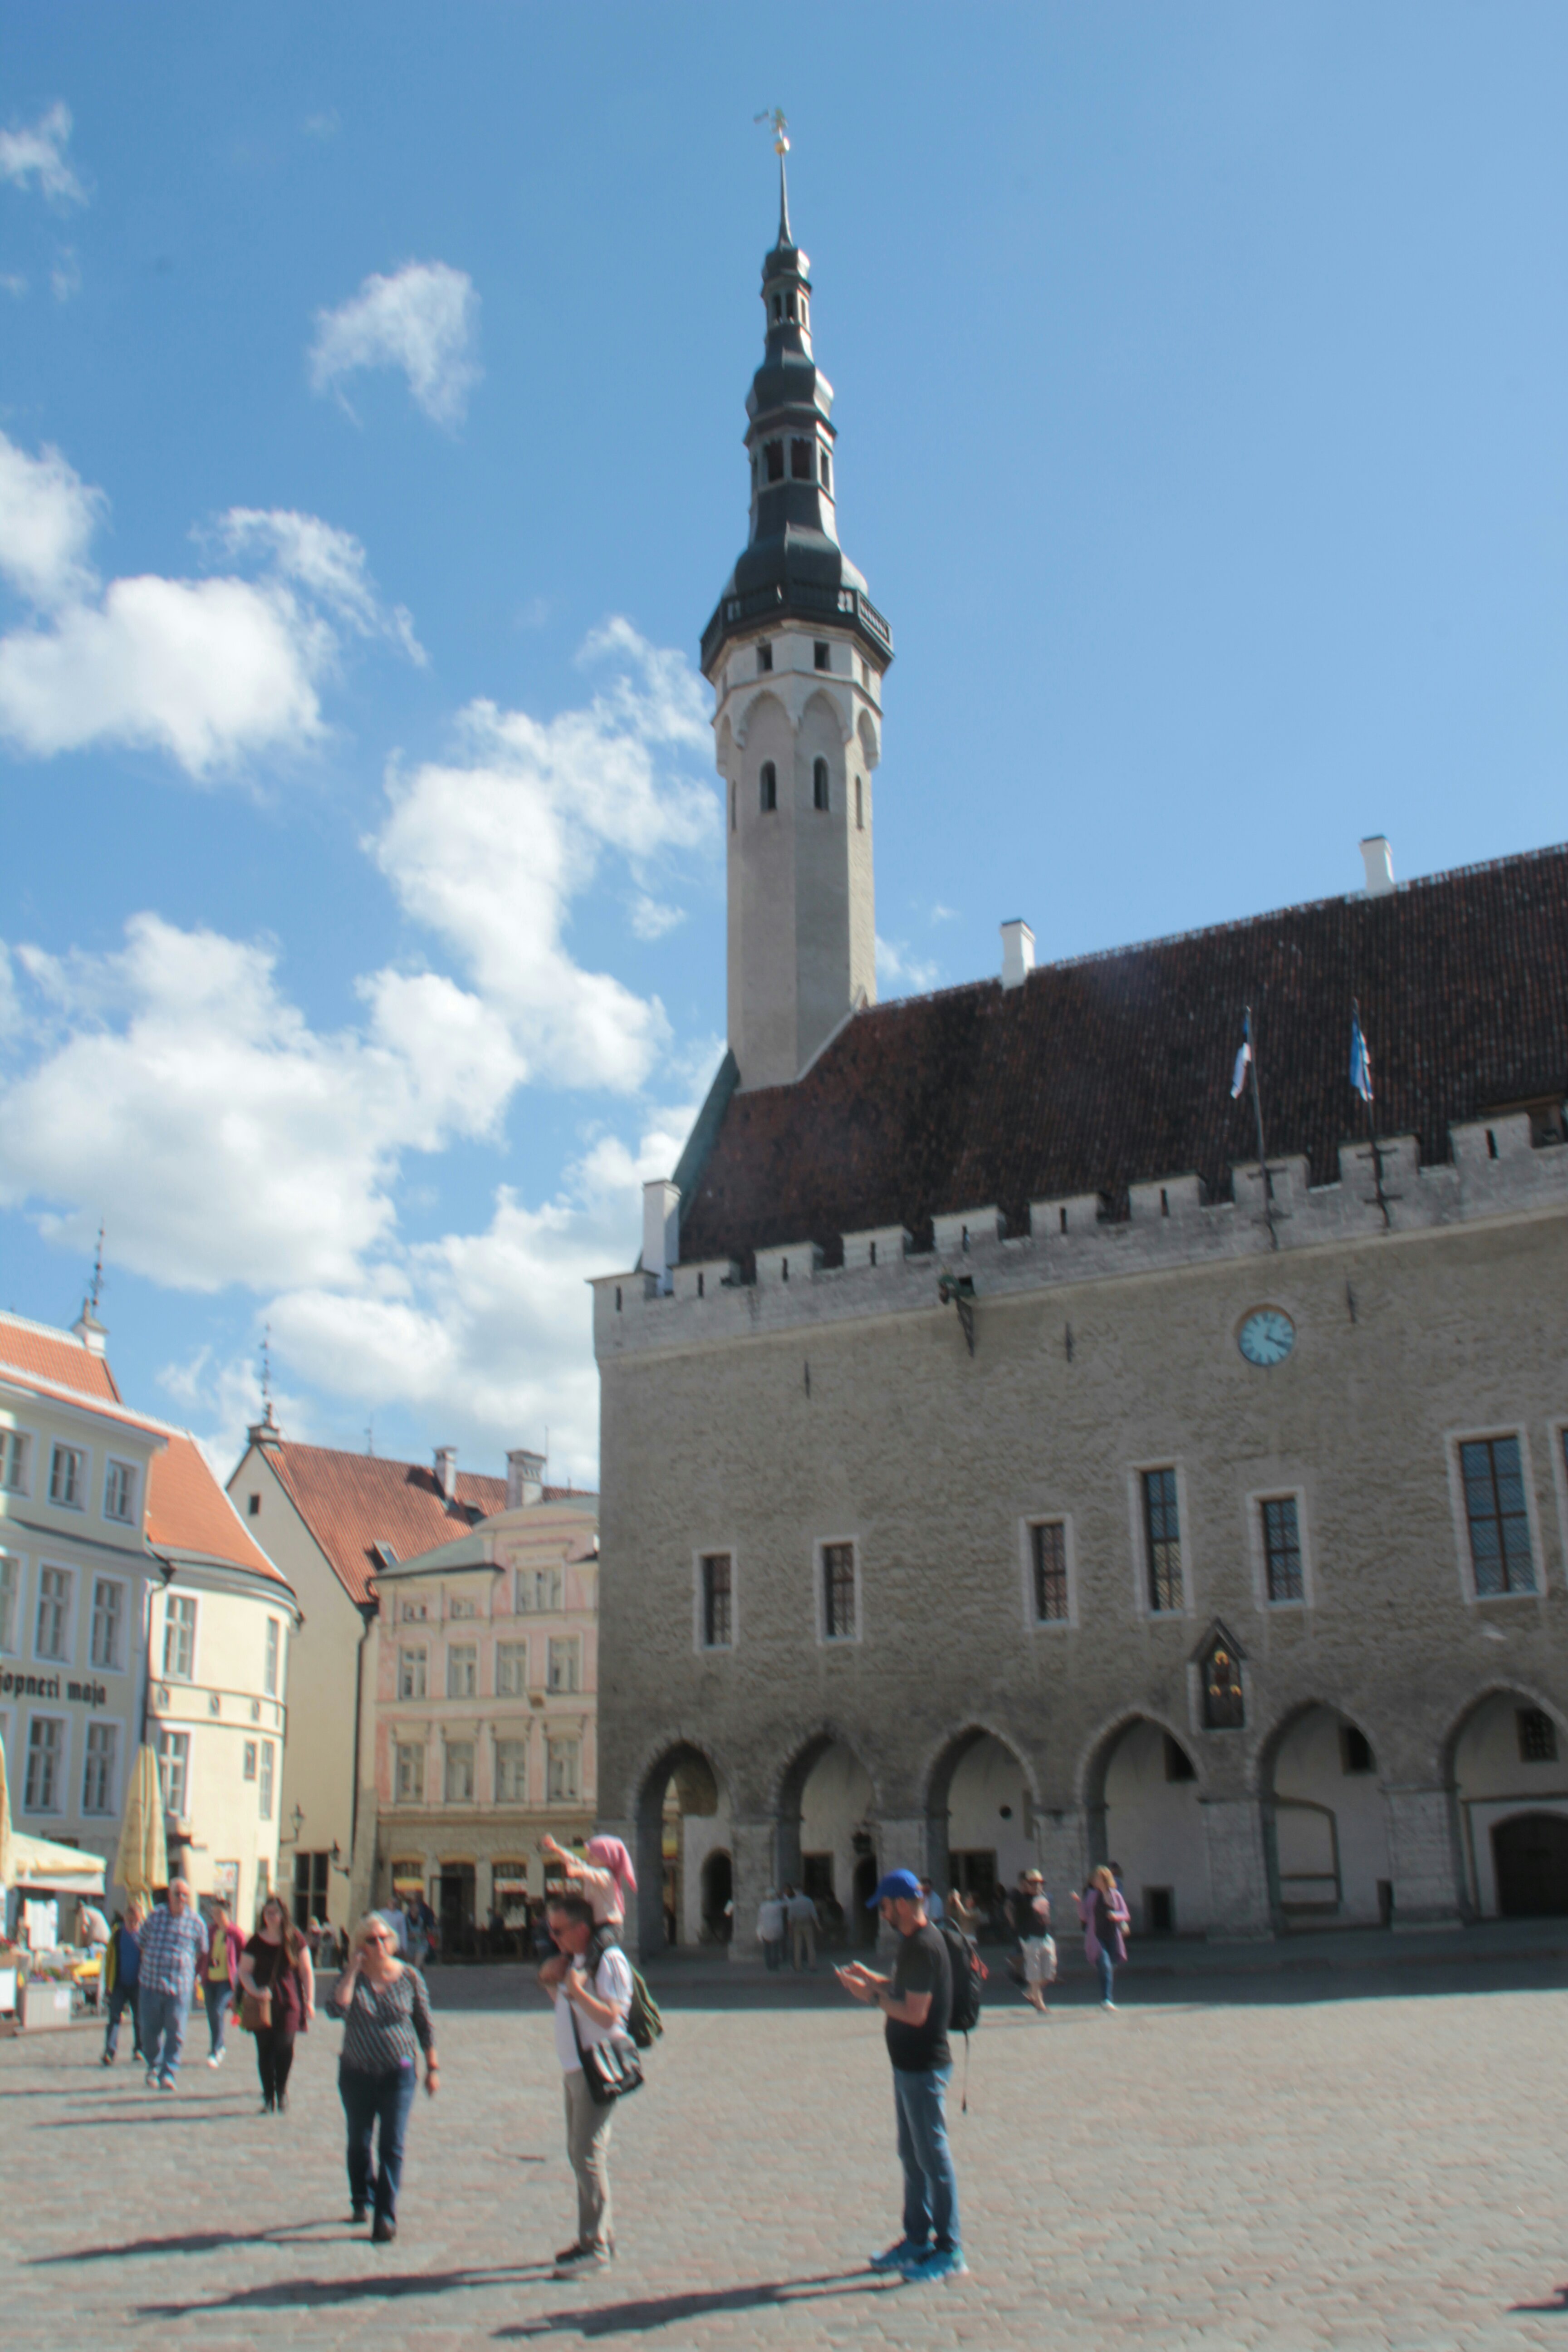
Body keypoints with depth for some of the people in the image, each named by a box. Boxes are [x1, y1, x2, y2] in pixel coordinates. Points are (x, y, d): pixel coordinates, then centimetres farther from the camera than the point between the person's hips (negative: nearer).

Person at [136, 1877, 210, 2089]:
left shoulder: (196, 1922, 0)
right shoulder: (156, 1915, 4)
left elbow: (202, 1953, 13)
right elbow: (143, 1944, 19)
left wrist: (195, 1976, 14)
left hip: (180, 1986, -2)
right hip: (150, 1982, 2)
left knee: (175, 2033, -4)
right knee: (150, 2031, 8)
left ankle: (168, 2074, 5)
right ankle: (154, 2066, 29)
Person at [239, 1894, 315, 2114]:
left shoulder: (295, 1940, 3)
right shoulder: (256, 1942, 4)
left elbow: (306, 1970, 6)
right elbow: (244, 1972, 6)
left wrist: (309, 2000, 3)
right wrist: (255, 1992, -11)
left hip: (288, 2002, -1)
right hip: (263, 2004, 1)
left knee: (285, 2047, -6)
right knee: (265, 2050, -1)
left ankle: (282, 2092, 15)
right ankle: (269, 2097, 10)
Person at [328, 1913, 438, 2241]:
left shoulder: (409, 1977, -3)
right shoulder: (352, 1977, -3)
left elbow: (425, 2025, 5)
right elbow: (336, 2010, -22)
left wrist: (432, 2066, 4)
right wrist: (353, 1970, -19)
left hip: (398, 2074, -2)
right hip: (356, 2073, 2)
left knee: (392, 2147, -8)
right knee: (359, 2143, 15)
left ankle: (385, 2215, -3)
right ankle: (362, 2199, 37)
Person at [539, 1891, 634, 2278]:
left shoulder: (609, 1960, -16)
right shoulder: (576, 1959, 14)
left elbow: (610, 2017, -23)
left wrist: (577, 1989, -30)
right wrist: (551, 1983, 7)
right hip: (575, 2068, 10)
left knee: (588, 2153, -11)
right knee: (579, 2152, 15)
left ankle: (595, 2244, -7)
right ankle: (597, 2236, 24)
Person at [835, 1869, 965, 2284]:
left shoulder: (924, 1946, -22)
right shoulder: (913, 1941, 10)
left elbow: (915, 2013, -25)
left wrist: (873, 1996, -17)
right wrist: (872, 1978, 8)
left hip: (924, 2066, -10)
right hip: (908, 2063, 10)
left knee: (933, 2156, -2)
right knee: (912, 2155, 18)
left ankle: (949, 2252, 6)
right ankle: (917, 2241, 28)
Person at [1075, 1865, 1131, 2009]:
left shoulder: (1116, 1895, 2)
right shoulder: (1092, 1895, 1)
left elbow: (1126, 1915, 5)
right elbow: (1085, 1916, 2)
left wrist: (1116, 1916, -15)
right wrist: (1079, 1902, -12)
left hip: (1113, 1937, 2)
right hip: (1097, 1937, -2)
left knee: (1112, 1969, 8)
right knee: (1106, 1966, -20)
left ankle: (1108, 1999, 27)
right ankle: (1106, 1999, -21)